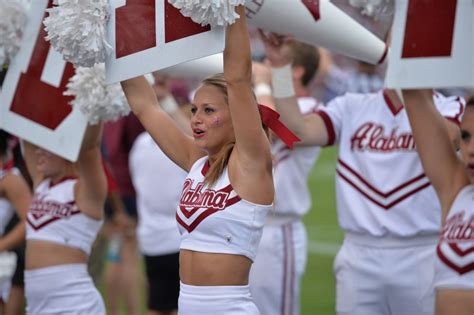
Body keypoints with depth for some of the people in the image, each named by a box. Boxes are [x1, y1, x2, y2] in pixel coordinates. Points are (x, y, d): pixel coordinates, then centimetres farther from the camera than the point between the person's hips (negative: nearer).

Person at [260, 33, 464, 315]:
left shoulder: (448, 109, 1)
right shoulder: (353, 108, 9)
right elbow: (299, 130, -6)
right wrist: (281, 66, -12)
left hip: (422, 256, -3)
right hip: (359, 255, 3)